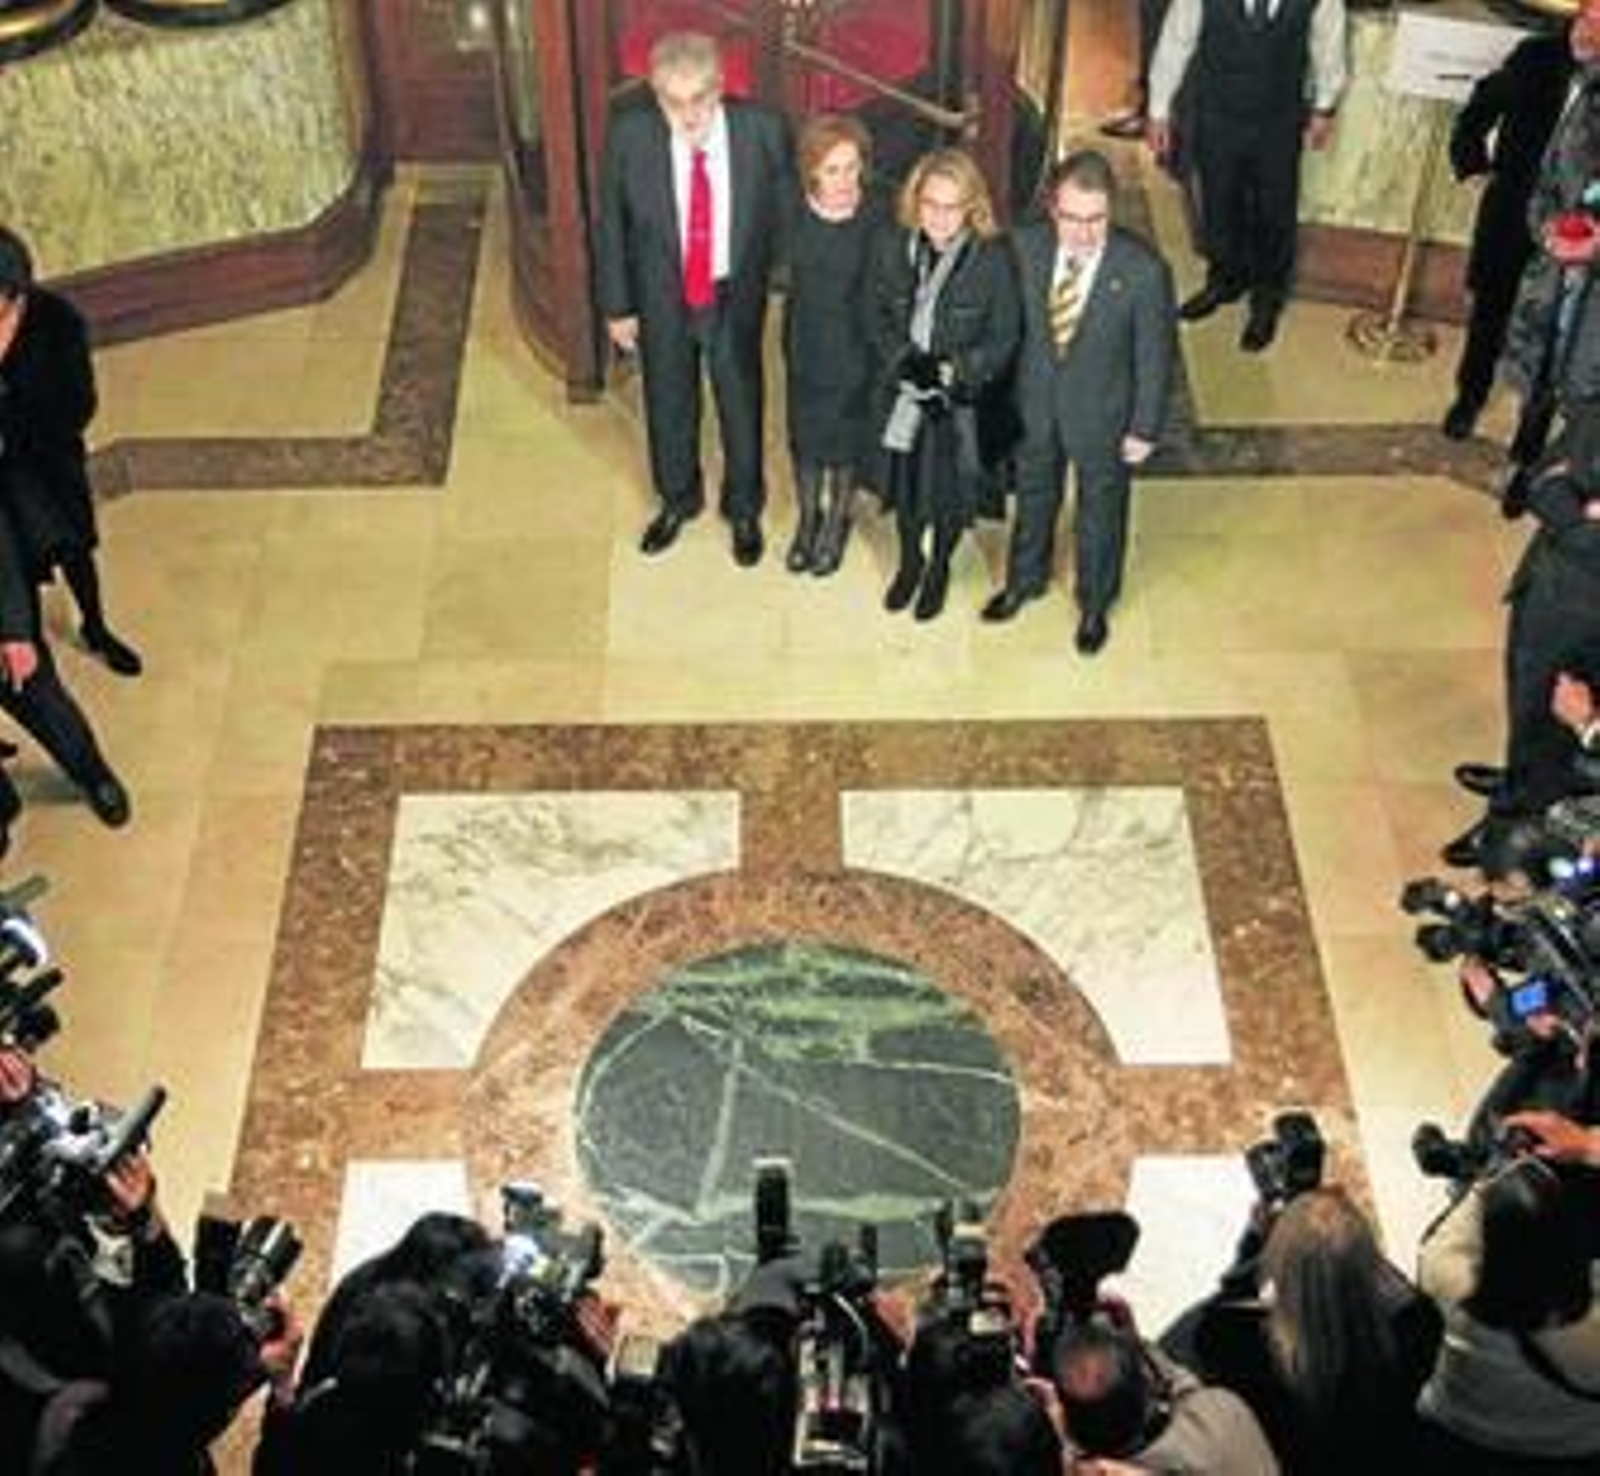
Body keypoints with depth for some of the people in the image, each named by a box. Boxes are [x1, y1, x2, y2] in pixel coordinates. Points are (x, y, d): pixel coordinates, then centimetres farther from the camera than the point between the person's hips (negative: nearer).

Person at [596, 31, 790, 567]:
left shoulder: (762, 130, -21)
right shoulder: (629, 135, -20)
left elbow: (784, 213, -7)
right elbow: (612, 225, -8)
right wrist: (617, 307, -2)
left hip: (736, 296, 0)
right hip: (661, 298, 1)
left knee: (741, 405, 19)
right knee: (668, 405, 21)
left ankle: (744, 510, 45)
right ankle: (677, 500, 49)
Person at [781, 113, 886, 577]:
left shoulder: (875, 217, -22)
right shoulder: (796, 211, -12)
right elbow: (791, 273, 3)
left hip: (854, 343, -3)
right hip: (807, 342, 3)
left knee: (847, 433, 15)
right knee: (804, 429, 17)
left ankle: (837, 520, 38)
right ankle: (808, 516, 41)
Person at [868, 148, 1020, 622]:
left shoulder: (993, 260, -22)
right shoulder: (893, 249, -13)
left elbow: (1003, 339, -14)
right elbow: (879, 318, -2)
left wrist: (952, 371, -24)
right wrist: (906, 361, -17)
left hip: (963, 403, -2)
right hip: (903, 395, 3)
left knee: (952, 491, 19)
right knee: (905, 483, 23)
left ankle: (939, 567, 48)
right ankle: (909, 561, 51)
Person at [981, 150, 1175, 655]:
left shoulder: (1143, 269, -28)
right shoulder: (1027, 245, -18)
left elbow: (1155, 355, -15)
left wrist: (1145, 428, -8)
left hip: (1102, 413, -3)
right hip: (1034, 404, 3)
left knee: (1100, 513, 20)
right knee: (1033, 496, 27)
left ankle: (1095, 605, 47)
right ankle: (1024, 580, 55)